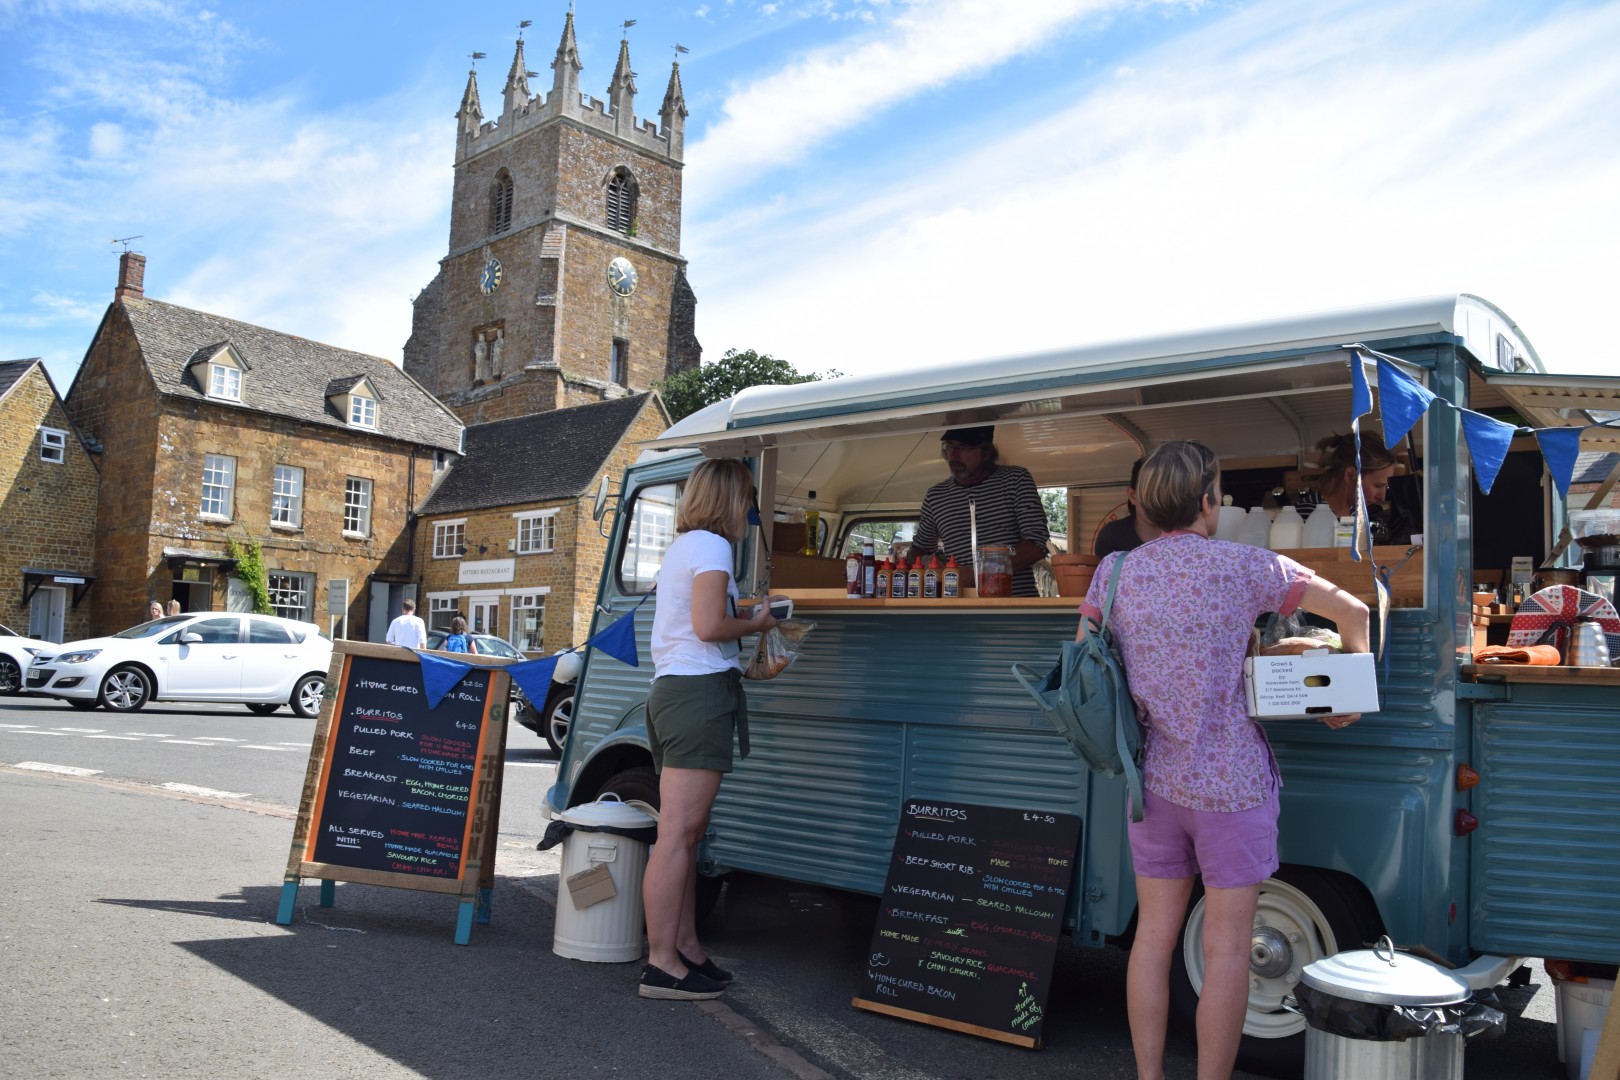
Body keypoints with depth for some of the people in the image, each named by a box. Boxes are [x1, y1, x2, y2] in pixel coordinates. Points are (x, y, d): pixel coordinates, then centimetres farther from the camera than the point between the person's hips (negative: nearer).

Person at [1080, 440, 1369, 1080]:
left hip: (1152, 779, 4)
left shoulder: (1114, 573, 0)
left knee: (1154, 934, 13)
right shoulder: (1244, 567, -8)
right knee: (1226, 948, 5)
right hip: (1229, 781, -4)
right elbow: (1352, 610, 2)